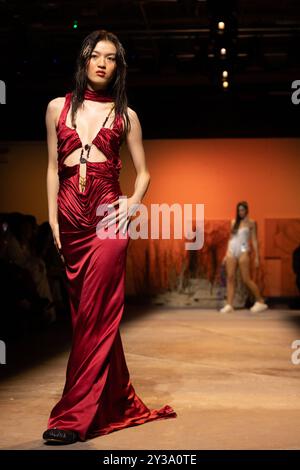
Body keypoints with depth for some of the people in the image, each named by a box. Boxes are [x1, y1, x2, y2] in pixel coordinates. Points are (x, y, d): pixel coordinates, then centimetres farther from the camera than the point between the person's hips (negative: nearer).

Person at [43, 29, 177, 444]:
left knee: (94, 314, -9)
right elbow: (53, 167, 11)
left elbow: (143, 171, 12)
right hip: (70, 217, 3)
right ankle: (120, 403, 21)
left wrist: (133, 202, -6)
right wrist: (53, 219, 4)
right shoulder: (58, 108, 11)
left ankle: (74, 415, -7)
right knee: (86, 313, 7)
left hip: (108, 215, -3)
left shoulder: (125, 115, 8)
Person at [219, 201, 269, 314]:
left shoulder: (251, 223, 3)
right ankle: (229, 305, -3)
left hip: (243, 251, -4)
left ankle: (260, 301, 8)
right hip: (232, 251, 5)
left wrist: (257, 257, -4)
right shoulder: (234, 222, 14)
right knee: (230, 278, -2)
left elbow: (254, 240, 0)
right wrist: (226, 254, 13)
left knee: (246, 279, -5)